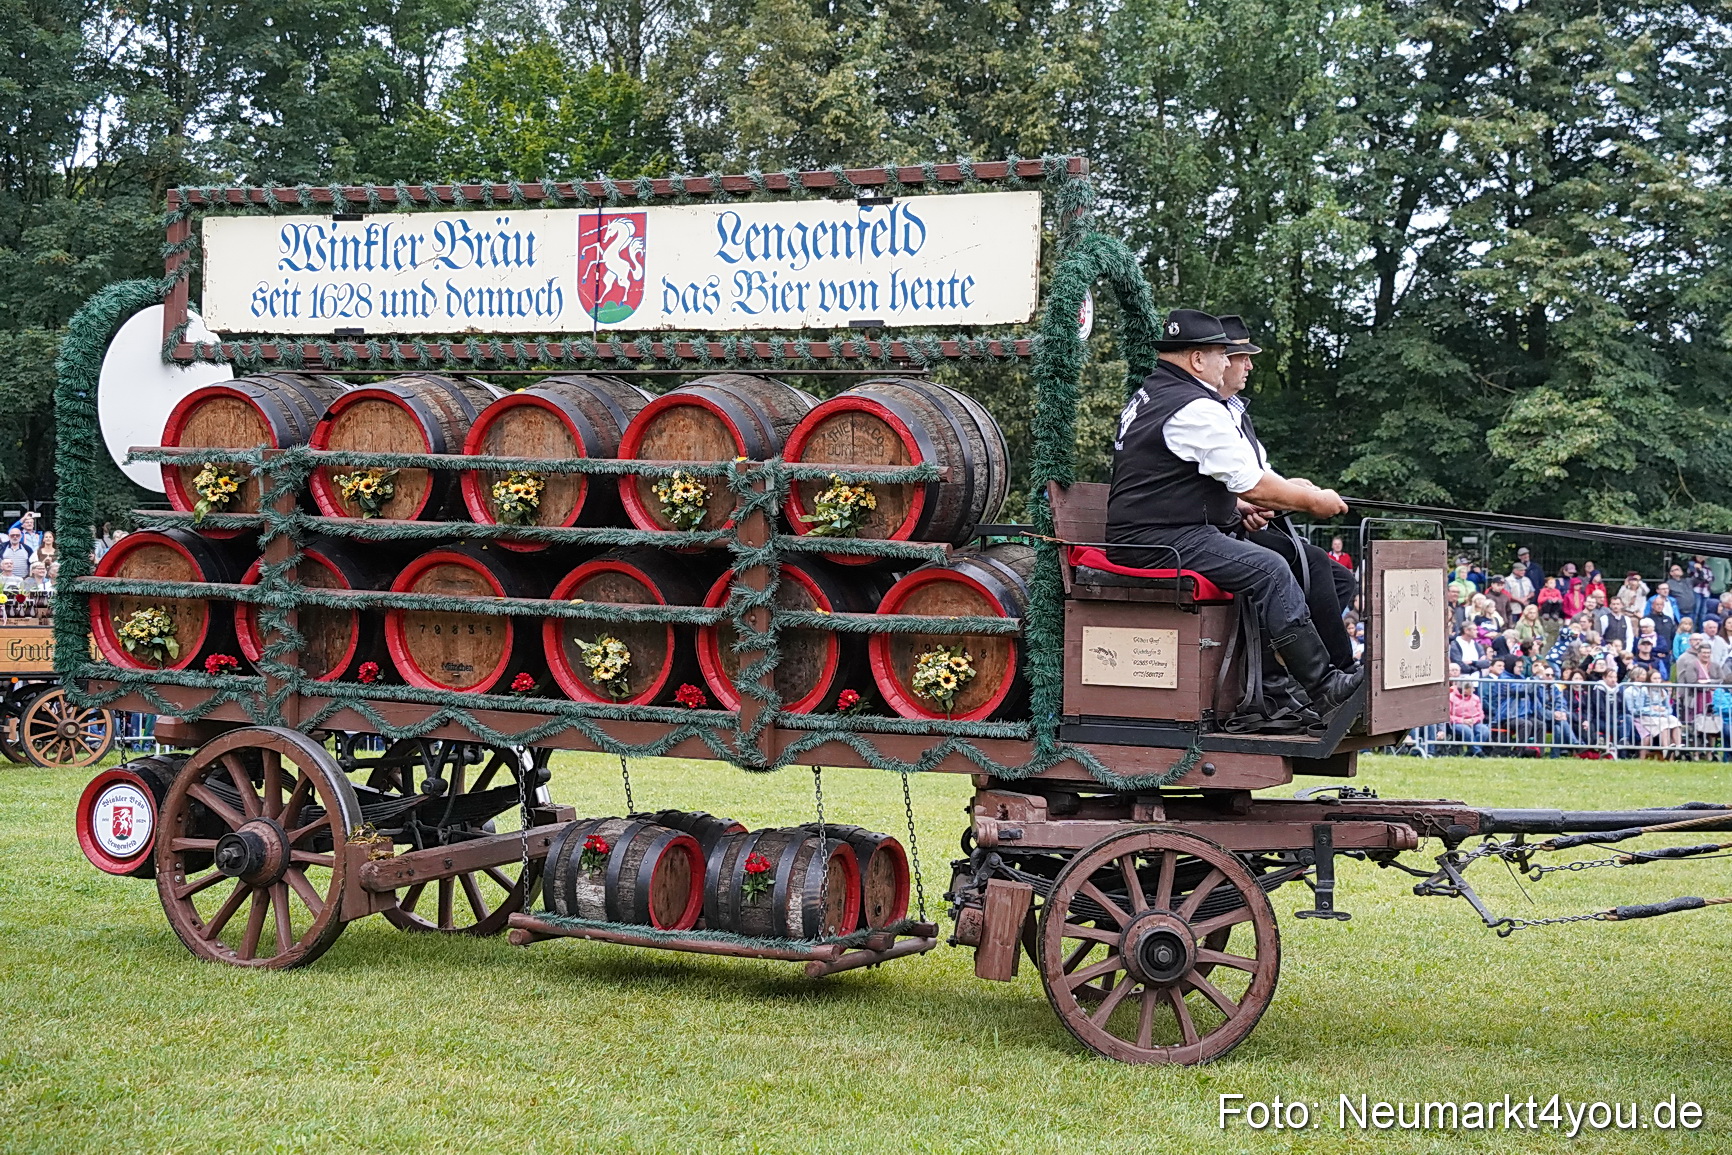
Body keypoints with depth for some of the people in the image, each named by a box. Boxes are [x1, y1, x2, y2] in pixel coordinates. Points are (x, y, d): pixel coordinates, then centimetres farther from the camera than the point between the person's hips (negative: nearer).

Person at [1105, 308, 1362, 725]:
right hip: (1159, 543, -11)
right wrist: (1312, 500, 2)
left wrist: (1236, 504, 20)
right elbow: (1254, 485, -13)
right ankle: (1325, 690, -21)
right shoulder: (1197, 409, -14)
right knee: (1269, 569, -21)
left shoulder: (1146, 396, 19)